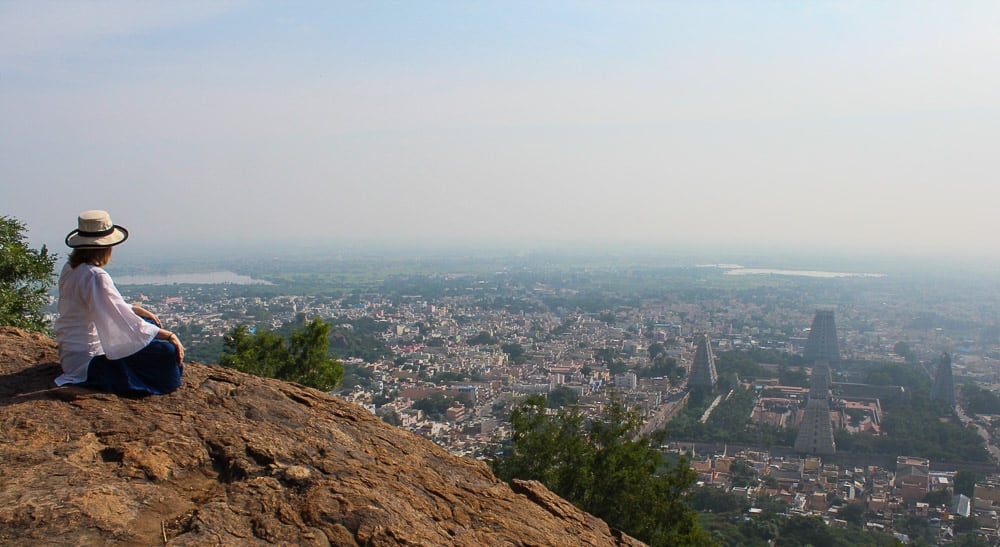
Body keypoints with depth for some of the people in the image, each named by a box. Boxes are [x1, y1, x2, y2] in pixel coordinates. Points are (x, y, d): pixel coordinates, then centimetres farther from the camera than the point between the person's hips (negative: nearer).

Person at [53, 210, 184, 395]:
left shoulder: (70, 268, 5)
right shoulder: (95, 277, -24)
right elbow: (125, 321, -26)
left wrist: (138, 309, 13)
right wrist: (169, 335, -21)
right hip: (89, 362, -10)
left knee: (149, 323, 19)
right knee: (168, 351, -19)